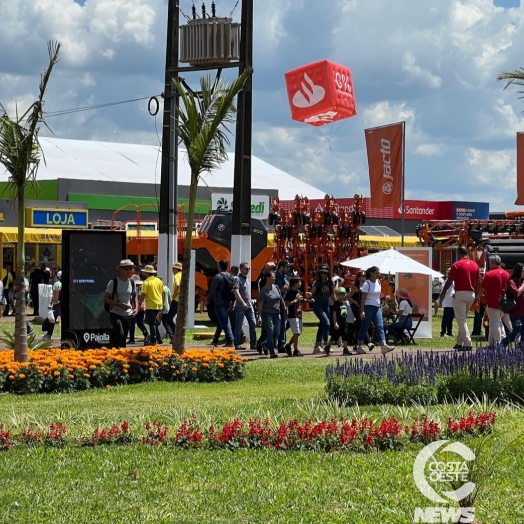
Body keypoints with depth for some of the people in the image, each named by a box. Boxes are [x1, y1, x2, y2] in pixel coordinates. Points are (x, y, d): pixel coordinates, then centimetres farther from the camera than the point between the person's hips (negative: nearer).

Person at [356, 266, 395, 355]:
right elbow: (363, 298, -14)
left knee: (380, 326, -5)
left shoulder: (378, 282, 10)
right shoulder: (367, 284, -11)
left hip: (377, 308, 7)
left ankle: (384, 346, -15)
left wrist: (380, 306, 16)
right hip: (368, 307, -7)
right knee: (364, 328, 0)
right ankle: (359, 347, 8)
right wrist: (362, 311, -20)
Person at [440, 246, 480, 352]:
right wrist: (476, 297, 16)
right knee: (463, 319, 18)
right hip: (471, 294, 6)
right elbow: (478, 283, 9)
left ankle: (467, 344, -12)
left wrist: (443, 293, 5)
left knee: (461, 320, -4)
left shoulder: (457, 265, -8)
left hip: (460, 294, -6)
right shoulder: (475, 265, 9)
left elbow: (449, 281, -7)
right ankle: (459, 343, 20)